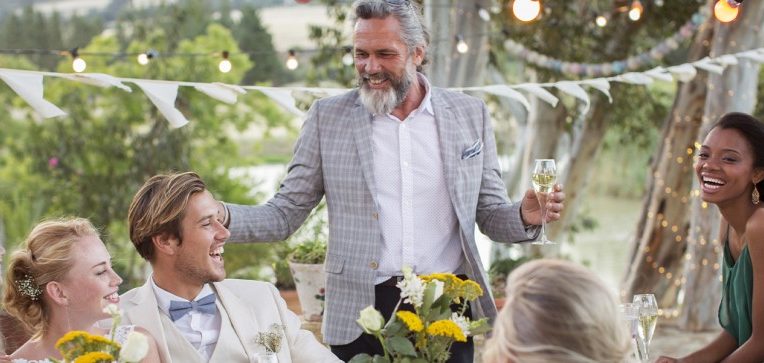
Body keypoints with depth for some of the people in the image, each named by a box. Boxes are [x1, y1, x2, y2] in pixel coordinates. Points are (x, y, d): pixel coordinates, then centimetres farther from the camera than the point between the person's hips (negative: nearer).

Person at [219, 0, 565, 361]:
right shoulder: (327, 116, 2)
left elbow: (489, 214, 10)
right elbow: (283, 215, 3)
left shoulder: (469, 114, 5)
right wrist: (223, 217, -15)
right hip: (360, 314, -1)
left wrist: (525, 216, -12)